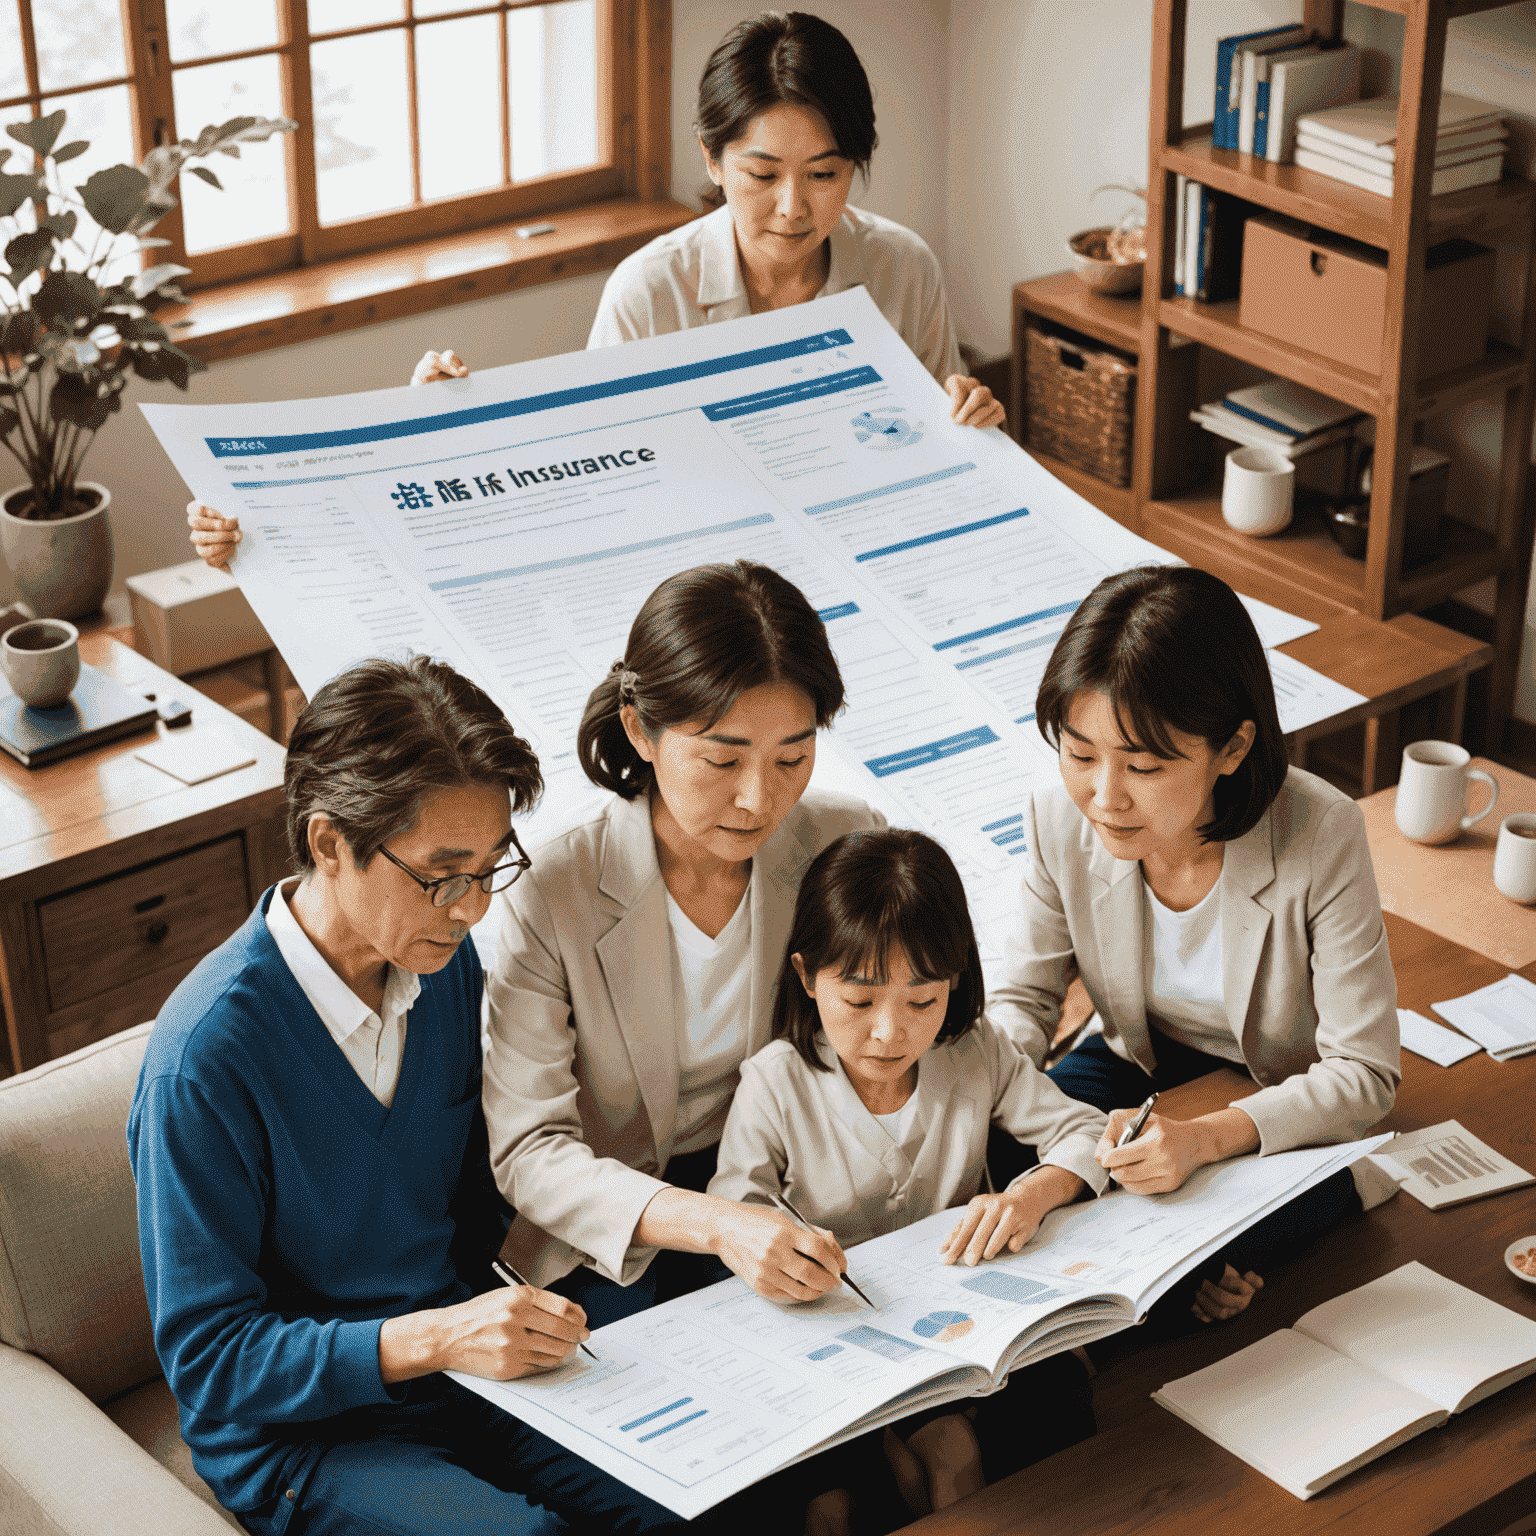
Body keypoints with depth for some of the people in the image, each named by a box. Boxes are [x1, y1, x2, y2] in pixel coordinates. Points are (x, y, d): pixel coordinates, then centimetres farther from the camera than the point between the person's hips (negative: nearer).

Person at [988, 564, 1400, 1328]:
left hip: (1290, 1103, -4)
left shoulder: (1321, 838, -31)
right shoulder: (1061, 821, -20)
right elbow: (1024, 999, -3)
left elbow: (1365, 1074, -24)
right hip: (1139, 1065, 4)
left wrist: (1206, 1137, -40)